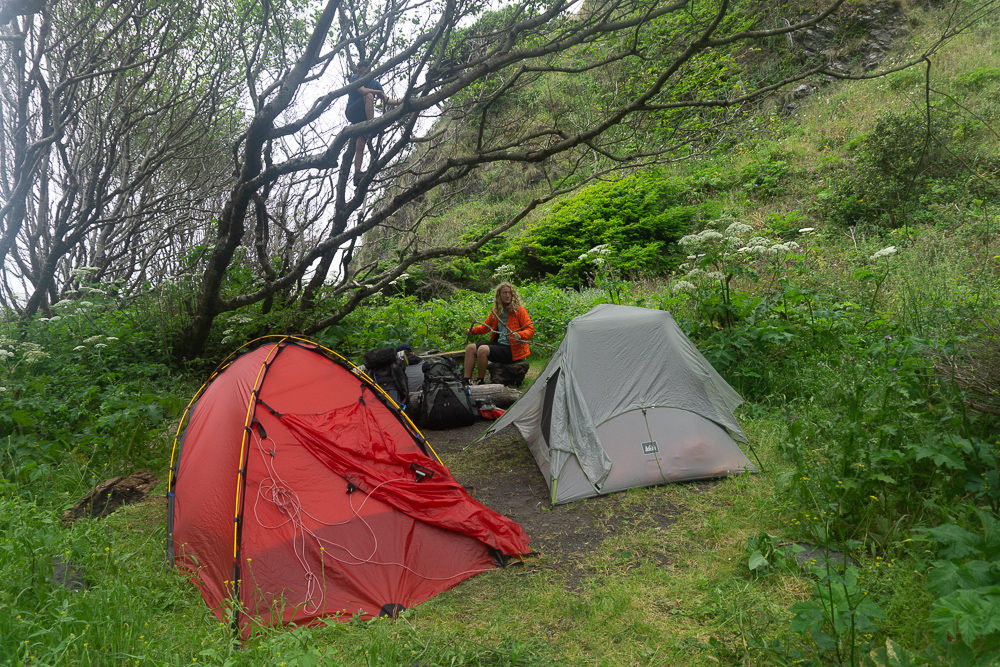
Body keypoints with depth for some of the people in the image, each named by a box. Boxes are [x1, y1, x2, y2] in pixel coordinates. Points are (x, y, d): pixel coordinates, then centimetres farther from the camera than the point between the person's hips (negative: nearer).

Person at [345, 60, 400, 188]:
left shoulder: (375, 84, 13)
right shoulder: (355, 78, 2)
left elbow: (386, 101, 6)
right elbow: (362, 90, -18)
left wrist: (400, 102, -11)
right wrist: (379, 92, -8)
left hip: (363, 118, 3)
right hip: (352, 113, -3)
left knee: (360, 146, -13)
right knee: (369, 96, -28)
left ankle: (357, 174, -18)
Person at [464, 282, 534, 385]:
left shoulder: (520, 310, -7)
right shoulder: (496, 311, 11)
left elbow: (530, 330, -11)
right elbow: (485, 326, 23)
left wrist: (520, 335, -32)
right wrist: (472, 330, 4)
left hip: (512, 350, -7)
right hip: (498, 344, 8)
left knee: (483, 349, -27)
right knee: (470, 348, -3)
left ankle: (480, 380, -12)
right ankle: (466, 381, -7)